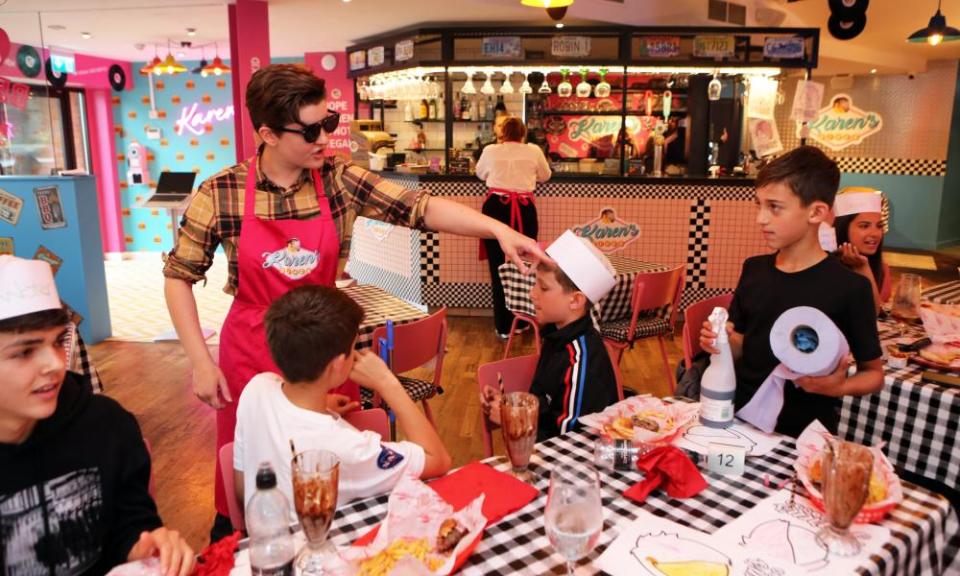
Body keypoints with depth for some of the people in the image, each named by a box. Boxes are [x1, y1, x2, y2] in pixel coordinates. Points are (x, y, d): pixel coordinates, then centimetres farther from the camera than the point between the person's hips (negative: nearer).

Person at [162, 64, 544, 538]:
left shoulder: (341, 182, -7)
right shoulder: (221, 194, -12)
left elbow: (421, 207, -15)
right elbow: (178, 276, -3)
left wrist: (499, 230, -27)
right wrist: (200, 361, -8)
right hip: (252, 350, -1)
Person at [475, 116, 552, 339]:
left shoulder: (490, 151, 6)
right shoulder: (533, 151, 5)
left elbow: (480, 174, 24)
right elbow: (545, 176, 21)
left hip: (495, 208, 0)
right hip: (524, 211, 0)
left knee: (498, 266, 5)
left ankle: (503, 326, 10)